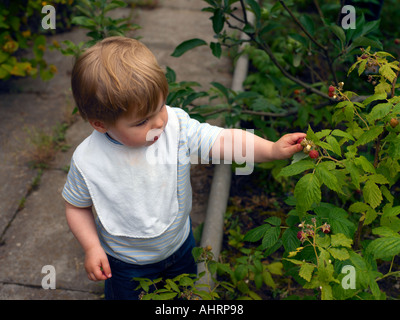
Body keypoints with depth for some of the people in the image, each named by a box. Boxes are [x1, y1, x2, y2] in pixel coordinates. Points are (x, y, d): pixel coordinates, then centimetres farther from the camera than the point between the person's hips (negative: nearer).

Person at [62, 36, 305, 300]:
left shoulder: (177, 126, -25)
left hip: (179, 245, 3)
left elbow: (223, 141, -27)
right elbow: (76, 206, -11)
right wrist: (92, 248, -19)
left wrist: (272, 149, -39)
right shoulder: (87, 162, -27)